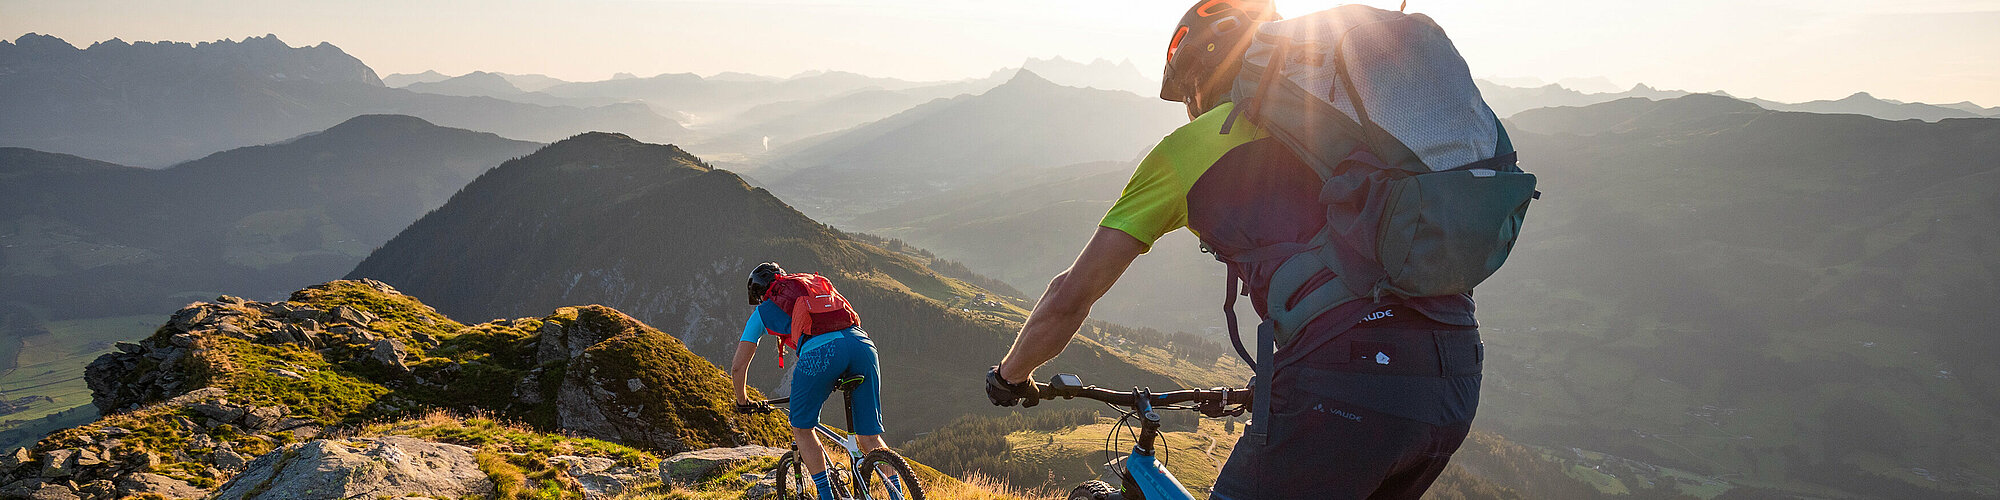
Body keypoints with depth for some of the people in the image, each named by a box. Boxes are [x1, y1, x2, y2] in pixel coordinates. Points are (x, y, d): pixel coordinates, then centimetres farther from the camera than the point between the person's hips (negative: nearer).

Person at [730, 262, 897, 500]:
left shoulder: (762, 312, 27)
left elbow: (738, 367, 26)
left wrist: (742, 401, 45)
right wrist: (839, 378, 58)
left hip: (819, 351, -4)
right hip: (862, 343, 4)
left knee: (802, 429, 18)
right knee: (869, 437, 12)